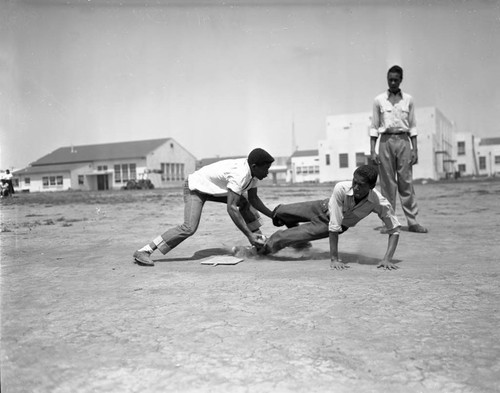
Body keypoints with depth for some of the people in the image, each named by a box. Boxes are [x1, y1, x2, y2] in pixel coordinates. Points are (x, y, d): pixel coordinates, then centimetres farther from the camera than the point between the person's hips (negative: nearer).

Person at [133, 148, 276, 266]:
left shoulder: (252, 171, -6)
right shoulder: (240, 174, -35)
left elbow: (253, 198, 5)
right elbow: (231, 208, -40)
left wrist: (272, 215, -3)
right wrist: (248, 234, -40)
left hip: (212, 187, 9)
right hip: (195, 187, -9)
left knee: (245, 204, -2)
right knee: (189, 228, -25)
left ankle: (260, 242, 13)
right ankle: (143, 252, -21)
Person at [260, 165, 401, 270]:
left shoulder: (380, 203, -39)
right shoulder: (341, 189, -44)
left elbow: (394, 230, -28)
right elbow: (334, 226, -43)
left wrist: (387, 259, -41)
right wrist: (334, 259, -44)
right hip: (325, 208, 0)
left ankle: (266, 246, 28)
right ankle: (278, 211, 63)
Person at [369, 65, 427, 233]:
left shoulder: (408, 100, 10)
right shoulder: (379, 100, 7)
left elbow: (412, 126, 10)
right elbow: (374, 127, 6)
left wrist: (415, 150, 2)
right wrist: (372, 151, -2)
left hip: (403, 140, 1)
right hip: (386, 140, -1)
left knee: (406, 182, -2)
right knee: (387, 183, 0)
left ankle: (412, 221, 1)